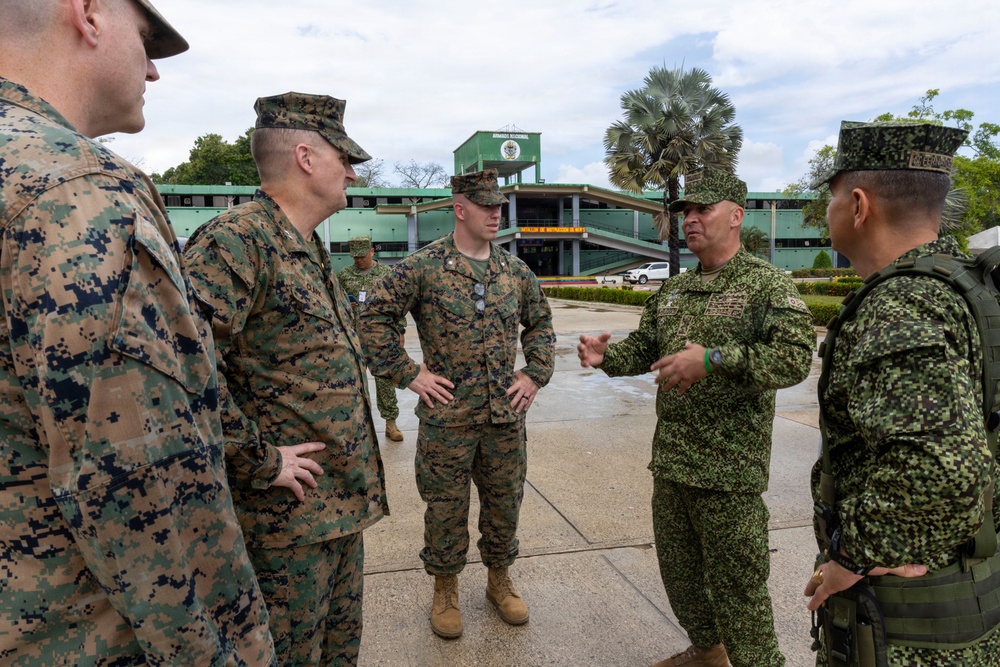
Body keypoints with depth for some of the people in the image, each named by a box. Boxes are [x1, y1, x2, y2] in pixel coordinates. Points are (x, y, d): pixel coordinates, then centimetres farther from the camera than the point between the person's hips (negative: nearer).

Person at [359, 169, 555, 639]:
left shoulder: (515, 271, 6)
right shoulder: (422, 267, -8)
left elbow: (541, 323, 19)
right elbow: (374, 317, -8)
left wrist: (536, 375, 9)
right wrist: (408, 374, -10)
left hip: (507, 415, 4)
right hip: (447, 416, -4)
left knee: (505, 502, 16)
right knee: (446, 507, 10)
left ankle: (499, 579, 38)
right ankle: (445, 589, 31)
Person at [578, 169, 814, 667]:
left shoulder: (768, 284, -9)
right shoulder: (673, 290, 12)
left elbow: (794, 357, -22)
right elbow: (643, 347, 17)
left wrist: (713, 360, -32)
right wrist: (606, 355, -4)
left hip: (729, 469, -7)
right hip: (670, 459, 7)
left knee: (736, 581, 5)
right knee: (677, 566, 21)